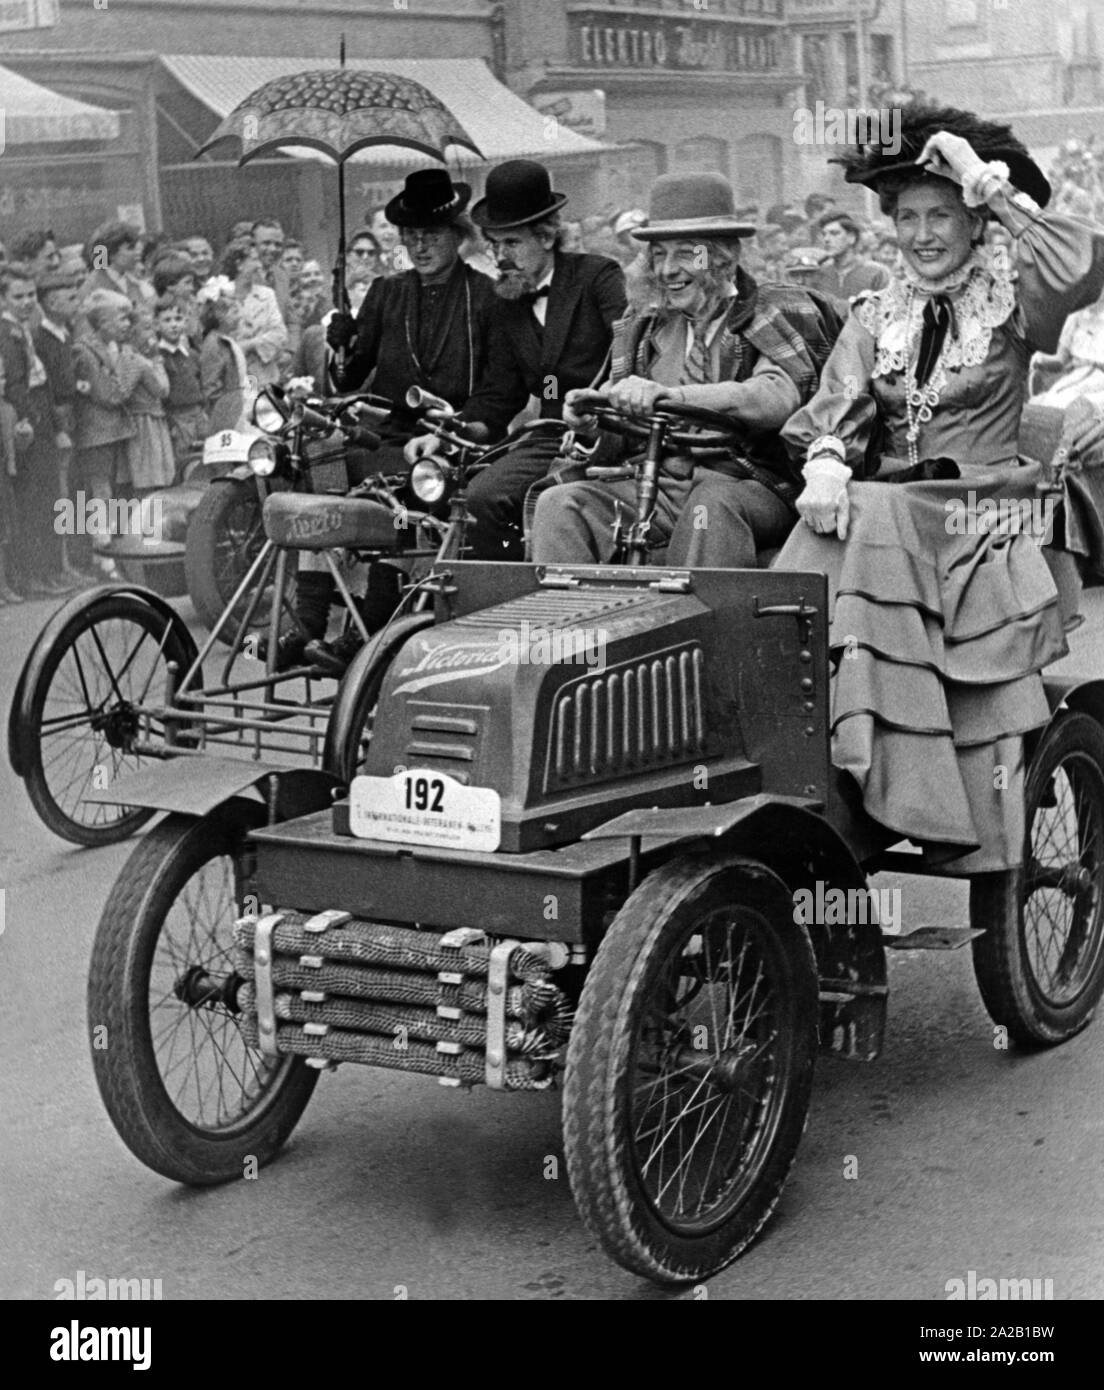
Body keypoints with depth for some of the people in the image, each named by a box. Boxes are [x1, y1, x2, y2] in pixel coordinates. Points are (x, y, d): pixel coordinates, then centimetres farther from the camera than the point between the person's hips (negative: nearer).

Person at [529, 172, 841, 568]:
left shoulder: (774, 316, 4)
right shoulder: (644, 328, 19)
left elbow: (779, 398, -18)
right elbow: (614, 445, 14)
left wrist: (668, 394, -31)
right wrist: (589, 419, -12)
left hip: (750, 487, -4)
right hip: (658, 482, 4)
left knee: (711, 504, -37)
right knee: (558, 504, -18)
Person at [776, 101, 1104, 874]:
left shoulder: (1010, 301, 5)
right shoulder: (878, 317, 17)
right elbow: (834, 412, 5)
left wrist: (991, 186, -13)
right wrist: (826, 467, -18)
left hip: (979, 515, -3)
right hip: (883, 508, 3)